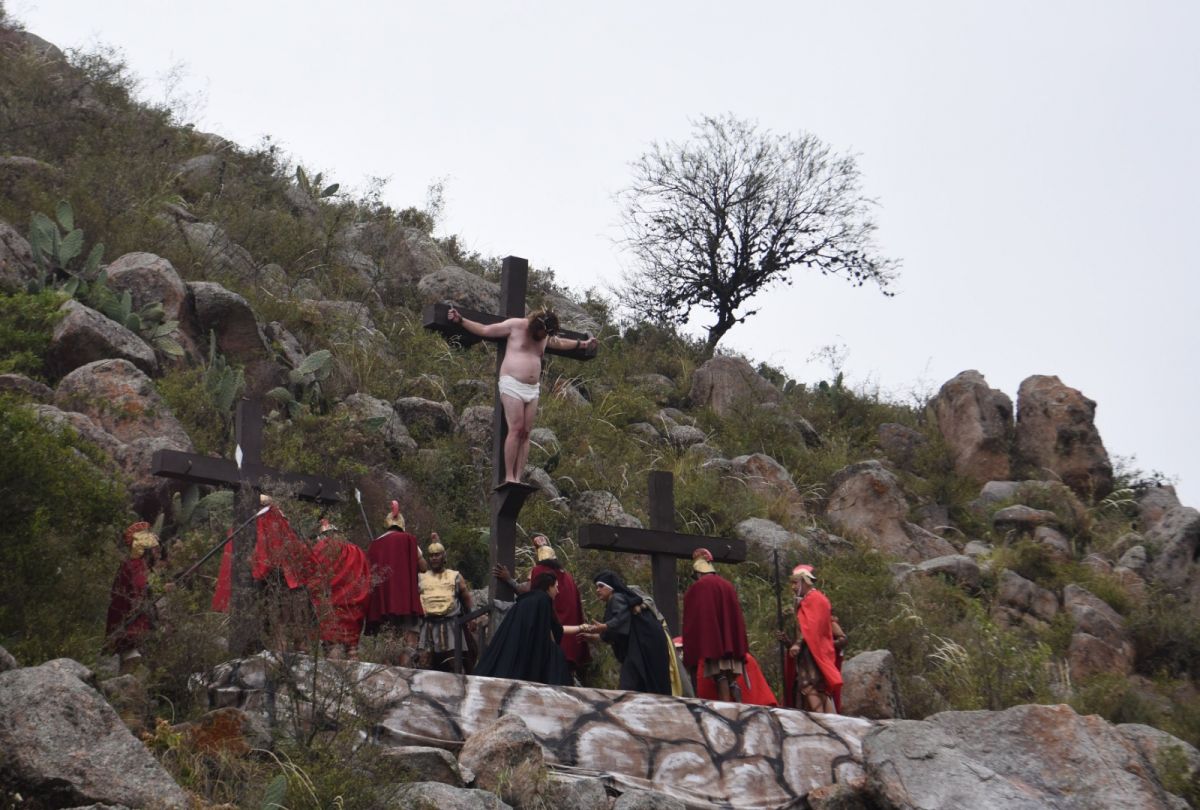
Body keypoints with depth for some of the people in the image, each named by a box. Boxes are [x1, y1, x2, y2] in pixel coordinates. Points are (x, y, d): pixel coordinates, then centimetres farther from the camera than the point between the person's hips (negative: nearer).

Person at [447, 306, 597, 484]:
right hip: (512, 384, -7)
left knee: (526, 433, -3)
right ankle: (509, 477, -17)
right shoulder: (516, 325, -4)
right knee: (515, 429, -17)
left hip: (532, 389, 7)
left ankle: (518, 478, -7)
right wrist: (460, 320, -8)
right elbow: (484, 330, -1)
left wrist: (582, 344, 43)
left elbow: (561, 344, 38)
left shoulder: (546, 337, 16)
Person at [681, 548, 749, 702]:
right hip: (733, 642, 5)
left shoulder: (696, 588, 1)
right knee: (732, 679, 5)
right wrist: (741, 649, 20)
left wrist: (690, 657, -3)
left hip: (712, 642, -5)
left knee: (720, 678, -11)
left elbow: (690, 622, -3)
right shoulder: (728, 585, 18)